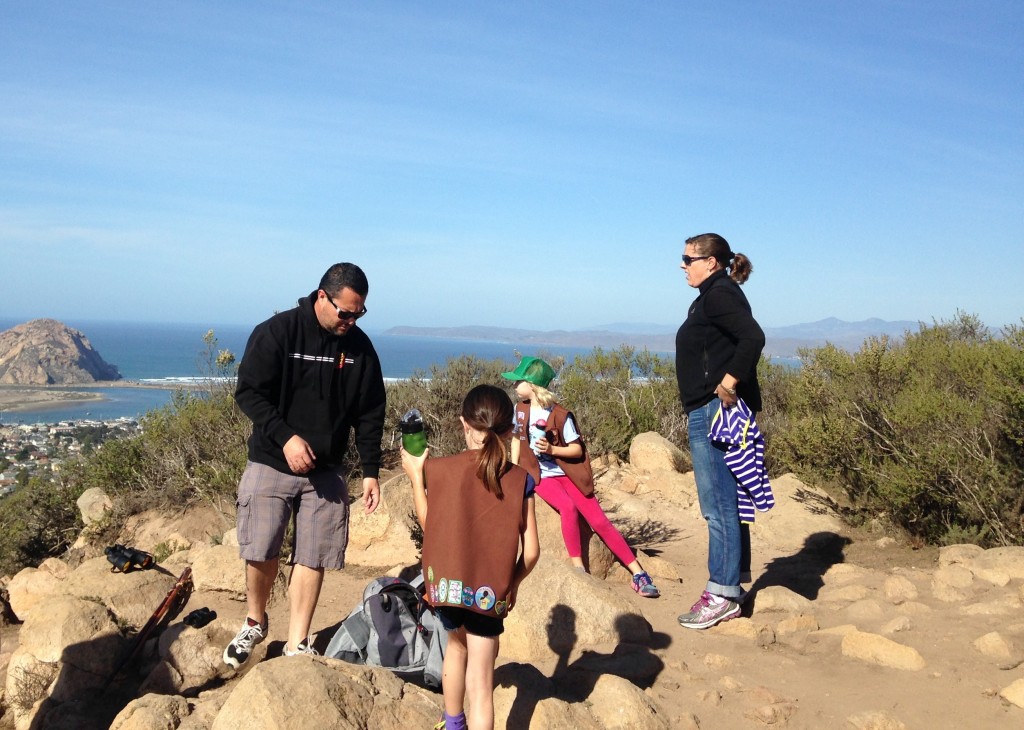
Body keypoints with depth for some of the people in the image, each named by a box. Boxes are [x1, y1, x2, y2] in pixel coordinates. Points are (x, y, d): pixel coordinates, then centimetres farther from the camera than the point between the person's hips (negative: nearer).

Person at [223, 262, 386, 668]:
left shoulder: (360, 347, 0)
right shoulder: (276, 332, -11)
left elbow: (370, 415, 5)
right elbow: (248, 392, -12)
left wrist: (370, 471, 1)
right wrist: (286, 436, -24)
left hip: (326, 472, 3)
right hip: (271, 465, -2)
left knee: (313, 559, 4)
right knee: (260, 554, 2)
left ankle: (297, 643, 18)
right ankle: (255, 623, 30)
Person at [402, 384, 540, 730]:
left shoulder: (439, 470, -7)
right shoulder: (521, 480, -5)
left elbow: (427, 523, 8)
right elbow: (531, 551, -4)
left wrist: (415, 475, 19)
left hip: (445, 584, 2)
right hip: (490, 593, -2)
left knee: (456, 644, 31)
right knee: (481, 683, 8)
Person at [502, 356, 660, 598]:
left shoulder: (560, 415, -9)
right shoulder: (520, 410, 2)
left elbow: (577, 449, -5)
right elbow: (516, 440, 14)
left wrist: (551, 449, -22)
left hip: (567, 474, -1)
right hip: (541, 476, 1)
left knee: (599, 520, -10)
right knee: (568, 507, -30)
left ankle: (638, 573, -5)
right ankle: (578, 568, -20)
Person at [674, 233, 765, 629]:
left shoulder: (720, 295, -11)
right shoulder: (712, 297, 20)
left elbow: (754, 337, -26)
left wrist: (729, 382, -24)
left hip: (715, 411, -11)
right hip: (707, 412, 11)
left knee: (719, 505, -6)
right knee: (726, 504, 15)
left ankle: (722, 595, 1)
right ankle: (731, 587, 24)